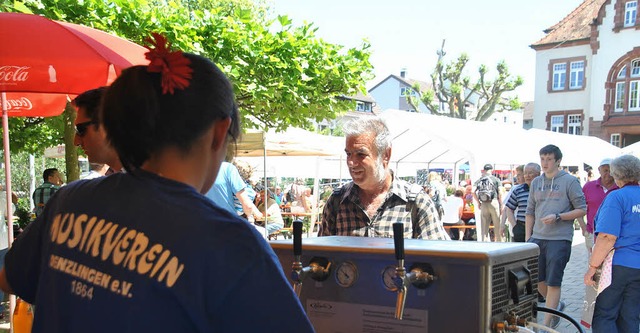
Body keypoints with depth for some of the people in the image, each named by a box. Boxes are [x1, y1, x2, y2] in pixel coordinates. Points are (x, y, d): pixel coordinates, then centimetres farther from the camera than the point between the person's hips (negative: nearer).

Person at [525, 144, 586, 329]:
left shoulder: (570, 181, -3)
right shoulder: (536, 182, 12)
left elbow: (582, 210, -4)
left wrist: (557, 217, -16)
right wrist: (527, 239, 10)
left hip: (559, 239, -5)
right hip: (537, 238, 5)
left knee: (553, 282, 0)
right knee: (536, 279, 10)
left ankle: (546, 325, 9)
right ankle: (556, 306, 36)